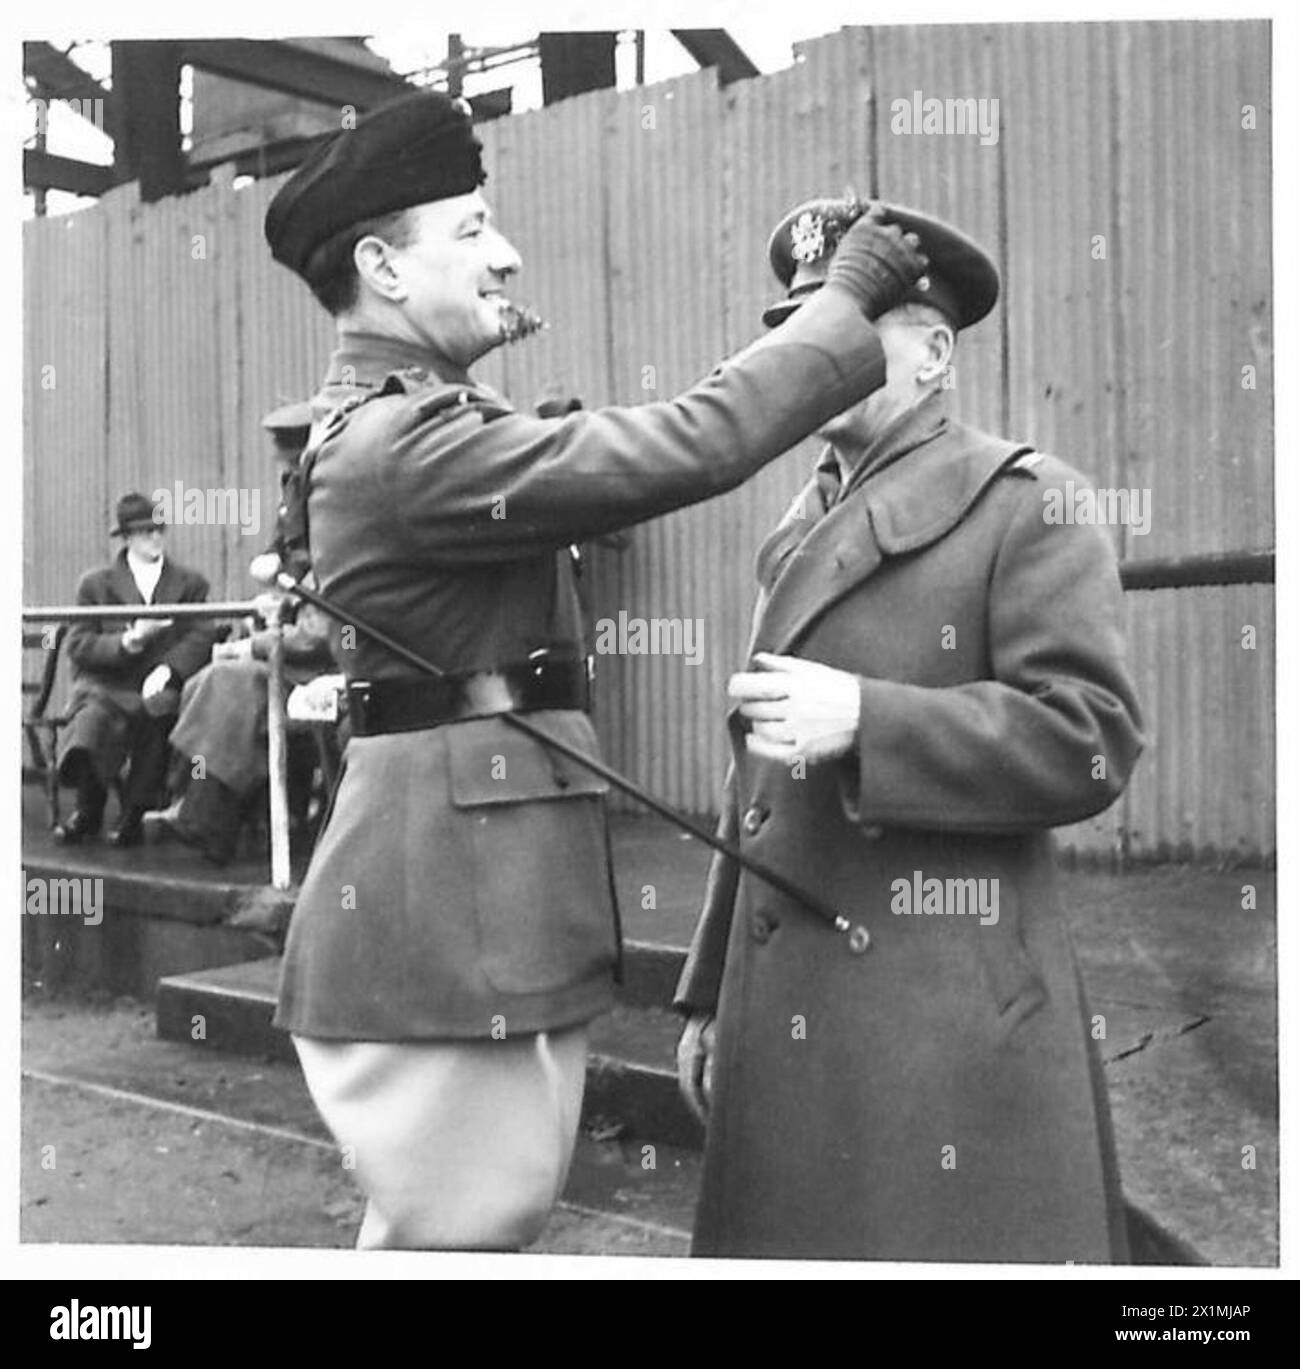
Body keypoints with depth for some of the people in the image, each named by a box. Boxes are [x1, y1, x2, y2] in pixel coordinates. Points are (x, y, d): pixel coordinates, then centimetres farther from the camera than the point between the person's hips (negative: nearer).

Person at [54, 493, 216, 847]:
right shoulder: (96, 584, 14)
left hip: (162, 688, 0)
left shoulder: (190, 584, 16)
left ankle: (134, 813, -18)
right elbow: (77, 645, 3)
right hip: (106, 687, 0)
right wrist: (129, 641, -14)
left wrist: (168, 669, -17)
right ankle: (88, 811, -7)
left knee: (158, 709, -36)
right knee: (92, 721, -34)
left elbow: (200, 638, 2)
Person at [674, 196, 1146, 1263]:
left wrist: (865, 720, -22)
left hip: (947, 1024, -6)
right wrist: (710, 996, 18)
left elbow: (1088, 740, -12)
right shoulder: (804, 533, 19)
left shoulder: (1027, 502, -3)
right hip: (790, 1022, 7)